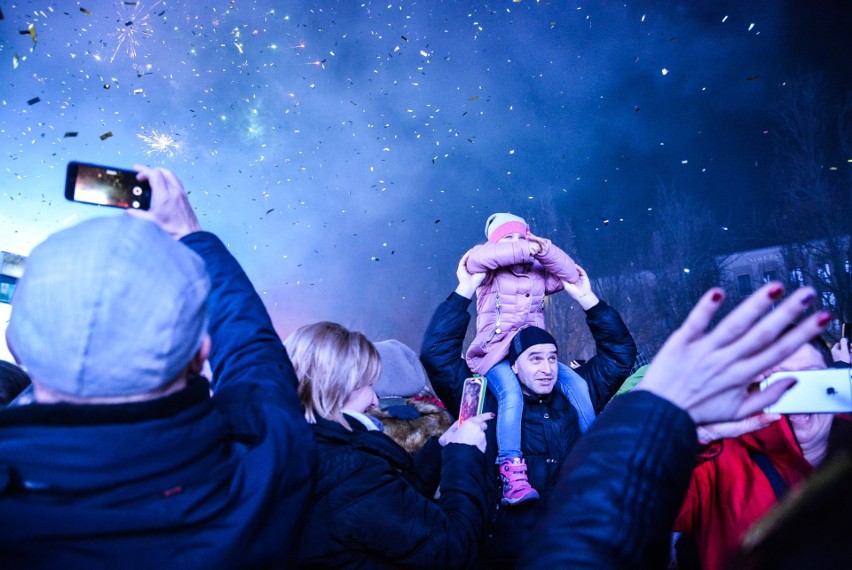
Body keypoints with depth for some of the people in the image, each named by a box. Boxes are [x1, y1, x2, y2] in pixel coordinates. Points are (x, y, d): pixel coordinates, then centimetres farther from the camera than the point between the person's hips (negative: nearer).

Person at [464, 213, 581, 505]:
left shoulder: (537, 273, 17)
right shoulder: (490, 272, 3)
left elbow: (570, 275, 4)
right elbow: (475, 258, -20)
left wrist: (543, 248, -7)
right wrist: (526, 250, -16)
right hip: (496, 354, -5)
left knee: (576, 384, -18)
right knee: (511, 395, -34)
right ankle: (513, 479, -42)